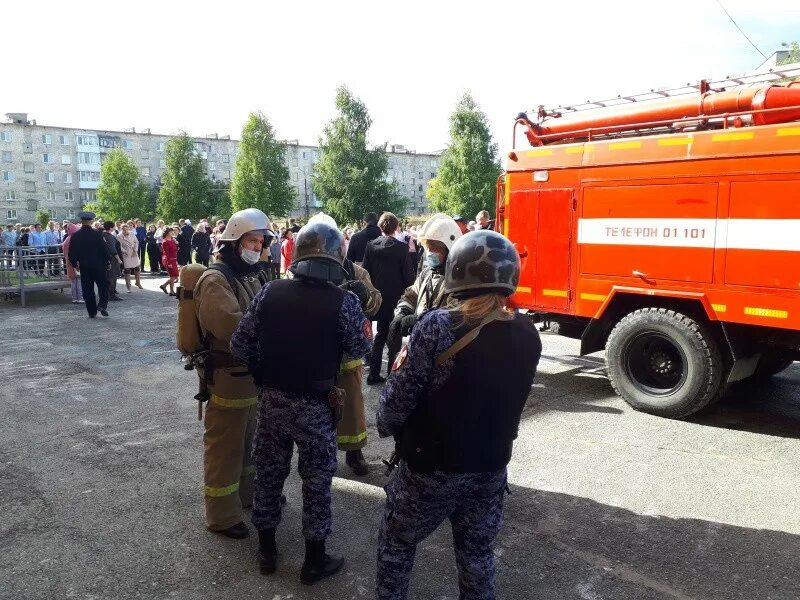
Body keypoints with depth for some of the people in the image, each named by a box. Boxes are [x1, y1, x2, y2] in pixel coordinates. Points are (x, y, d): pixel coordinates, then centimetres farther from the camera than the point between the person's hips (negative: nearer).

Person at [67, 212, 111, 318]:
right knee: (103, 286, 9)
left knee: (87, 289, 8)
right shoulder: (96, 233, -10)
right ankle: (102, 305, -10)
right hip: (98, 265, -2)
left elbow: (72, 253, 4)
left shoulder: (75, 236, -1)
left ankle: (92, 312, 10)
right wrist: (108, 261, 3)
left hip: (84, 267, 3)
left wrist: (74, 264, 17)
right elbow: (104, 249, -9)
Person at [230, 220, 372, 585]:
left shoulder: (269, 291, -8)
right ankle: (314, 561, 28)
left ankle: (266, 550, 37)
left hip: (271, 400, 3)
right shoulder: (343, 300, -18)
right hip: (316, 406, -3)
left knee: (268, 473, 19)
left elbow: (239, 347, -6)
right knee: (316, 481, 13)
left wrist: (264, 372, 11)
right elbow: (360, 349, -7)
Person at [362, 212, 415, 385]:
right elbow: (409, 275, -12)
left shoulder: (371, 246, -4)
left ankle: (374, 374, 16)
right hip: (396, 298, -4)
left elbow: (365, 272, 0)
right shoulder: (402, 247, -15)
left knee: (381, 334, 16)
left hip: (378, 297, 4)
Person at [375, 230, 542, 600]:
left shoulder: (438, 327, -23)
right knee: (477, 551, 23)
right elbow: (505, 394, 5)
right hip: (491, 465, 5)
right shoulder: (527, 335, -7)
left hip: (431, 465, -4)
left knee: (396, 544, 19)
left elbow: (400, 396, -17)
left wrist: (385, 424, 2)